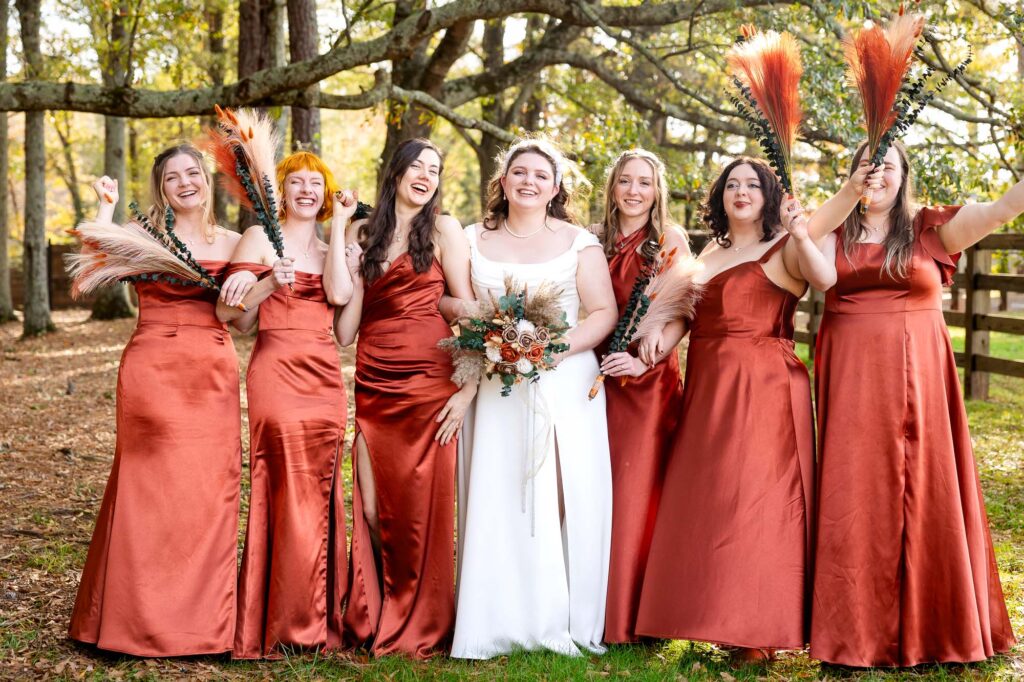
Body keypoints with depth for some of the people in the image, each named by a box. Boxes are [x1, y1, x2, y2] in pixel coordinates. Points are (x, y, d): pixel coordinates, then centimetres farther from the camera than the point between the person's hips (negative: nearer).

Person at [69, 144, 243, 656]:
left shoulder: (231, 243, 13)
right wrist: (106, 208, -8)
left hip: (213, 378, 2)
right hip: (152, 373, -2)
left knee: (209, 493, 2)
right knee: (149, 491, -2)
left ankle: (205, 618, 11)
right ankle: (144, 618, 8)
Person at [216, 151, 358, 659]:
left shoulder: (332, 247, 18)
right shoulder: (260, 238, 5)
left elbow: (339, 295, -4)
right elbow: (229, 313, -1)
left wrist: (339, 225, 1)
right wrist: (270, 283, -16)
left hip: (325, 377, 5)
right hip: (276, 370, -5)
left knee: (320, 495, 5)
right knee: (285, 494, -8)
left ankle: (317, 620, 14)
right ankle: (276, 625, 1)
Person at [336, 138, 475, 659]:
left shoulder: (443, 230, 3)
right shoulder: (362, 233, 13)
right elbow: (345, 329, 11)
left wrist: (469, 387, -10)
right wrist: (353, 269, -2)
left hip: (427, 384, -3)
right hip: (372, 386, 4)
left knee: (421, 506, -2)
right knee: (371, 507, 3)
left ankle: (420, 628, 12)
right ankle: (372, 620, 19)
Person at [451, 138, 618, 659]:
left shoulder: (578, 242, 6)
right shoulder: (474, 240, 12)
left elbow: (604, 312, 0)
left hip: (565, 385, -1)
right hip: (495, 389, 1)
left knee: (564, 498, -5)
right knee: (496, 500, -2)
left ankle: (564, 621, 4)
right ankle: (498, 622, 4)